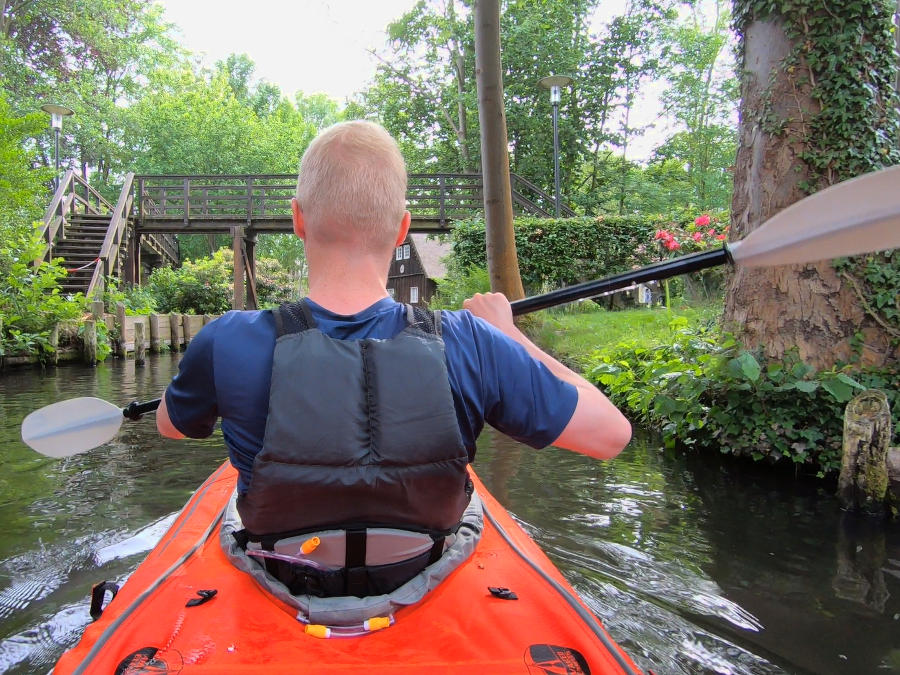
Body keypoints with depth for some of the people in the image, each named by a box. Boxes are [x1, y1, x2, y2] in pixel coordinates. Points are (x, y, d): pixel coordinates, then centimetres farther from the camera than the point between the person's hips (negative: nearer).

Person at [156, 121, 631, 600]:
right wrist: (508, 333, -6)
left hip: (283, 582, 1)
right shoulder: (470, 347, -30)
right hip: (419, 587, 0)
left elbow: (169, 425, -4)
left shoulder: (227, 344, -28)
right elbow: (611, 434, -17)